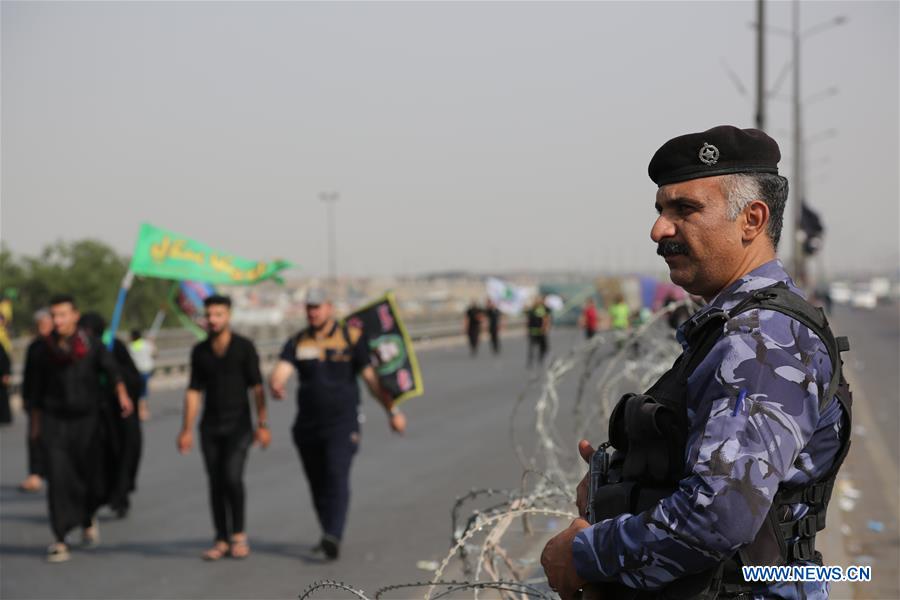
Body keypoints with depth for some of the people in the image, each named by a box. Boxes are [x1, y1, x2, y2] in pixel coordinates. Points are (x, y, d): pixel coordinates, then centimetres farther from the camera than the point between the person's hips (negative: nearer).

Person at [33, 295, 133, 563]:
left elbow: (110, 369, -11)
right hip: (54, 421, 0)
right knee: (58, 478, -8)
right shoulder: (48, 348, 4)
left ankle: (88, 522, 36)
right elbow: (39, 387, 11)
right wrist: (37, 423, 13)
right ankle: (60, 540, -5)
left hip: (85, 419, 0)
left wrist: (122, 394, -29)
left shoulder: (92, 344, 0)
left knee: (87, 475, 7)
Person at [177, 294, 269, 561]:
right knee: (216, 484, 2)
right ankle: (222, 541, 10)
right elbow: (194, 391, 8)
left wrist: (262, 424, -8)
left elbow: (257, 387, -4)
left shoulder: (244, 347, -3)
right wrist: (186, 429, 4)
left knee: (232, 477, -16)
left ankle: (239, 534, 1)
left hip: (238, 424, -3)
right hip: (210, 426, 3)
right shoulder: (199, 351, 6)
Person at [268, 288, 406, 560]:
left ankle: (332, 540, -26)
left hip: (342, 423, -4)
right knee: (317, 484, 10)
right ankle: (329, 536, 26)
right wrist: (276, 385, -33)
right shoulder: (297, 343, 8)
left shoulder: (352, 338, 1)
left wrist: (392, 410, 0)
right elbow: (281, 370, -9)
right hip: (307, 424, 4)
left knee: (336, 477, -18)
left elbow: (371, 377, 2)